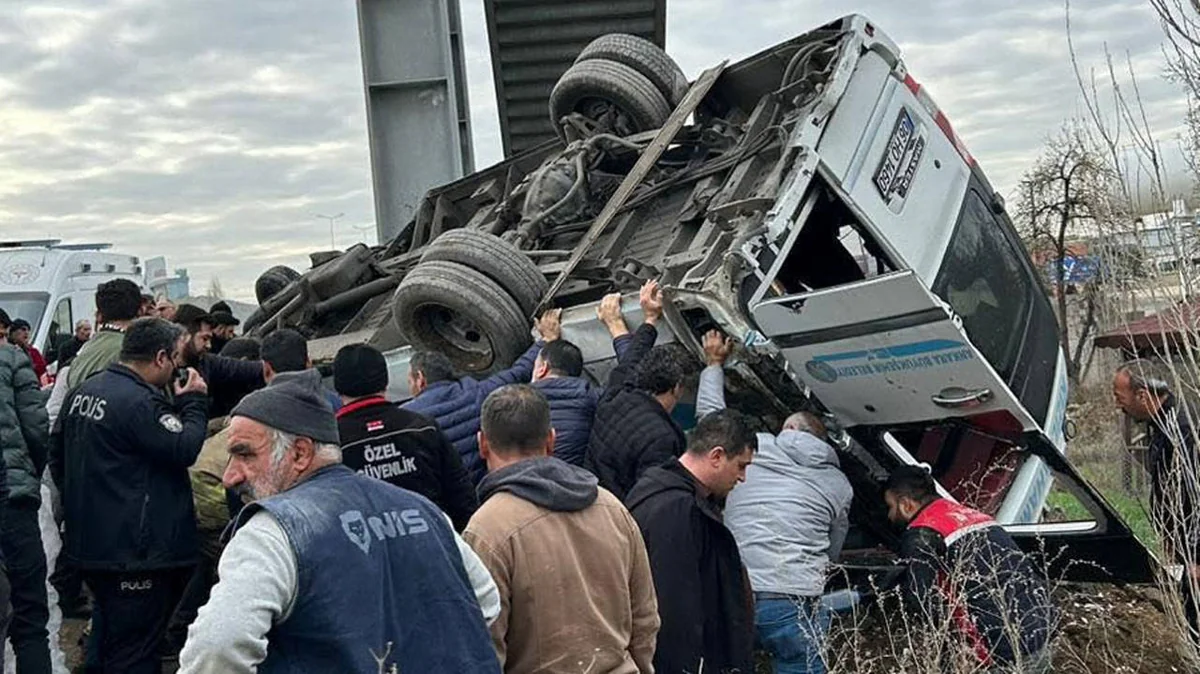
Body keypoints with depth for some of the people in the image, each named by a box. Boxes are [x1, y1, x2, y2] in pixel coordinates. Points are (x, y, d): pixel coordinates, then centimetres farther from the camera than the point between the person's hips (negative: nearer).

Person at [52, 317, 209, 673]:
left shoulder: (83, 391, 9)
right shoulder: (139, 402, -21)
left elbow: (57, 450, 18)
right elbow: (185, 449, -20)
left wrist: (78, 500, 27)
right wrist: (193, 401, -6)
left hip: (89, 543, 10)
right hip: (135, 552, -10)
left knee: (108, 637, 24)